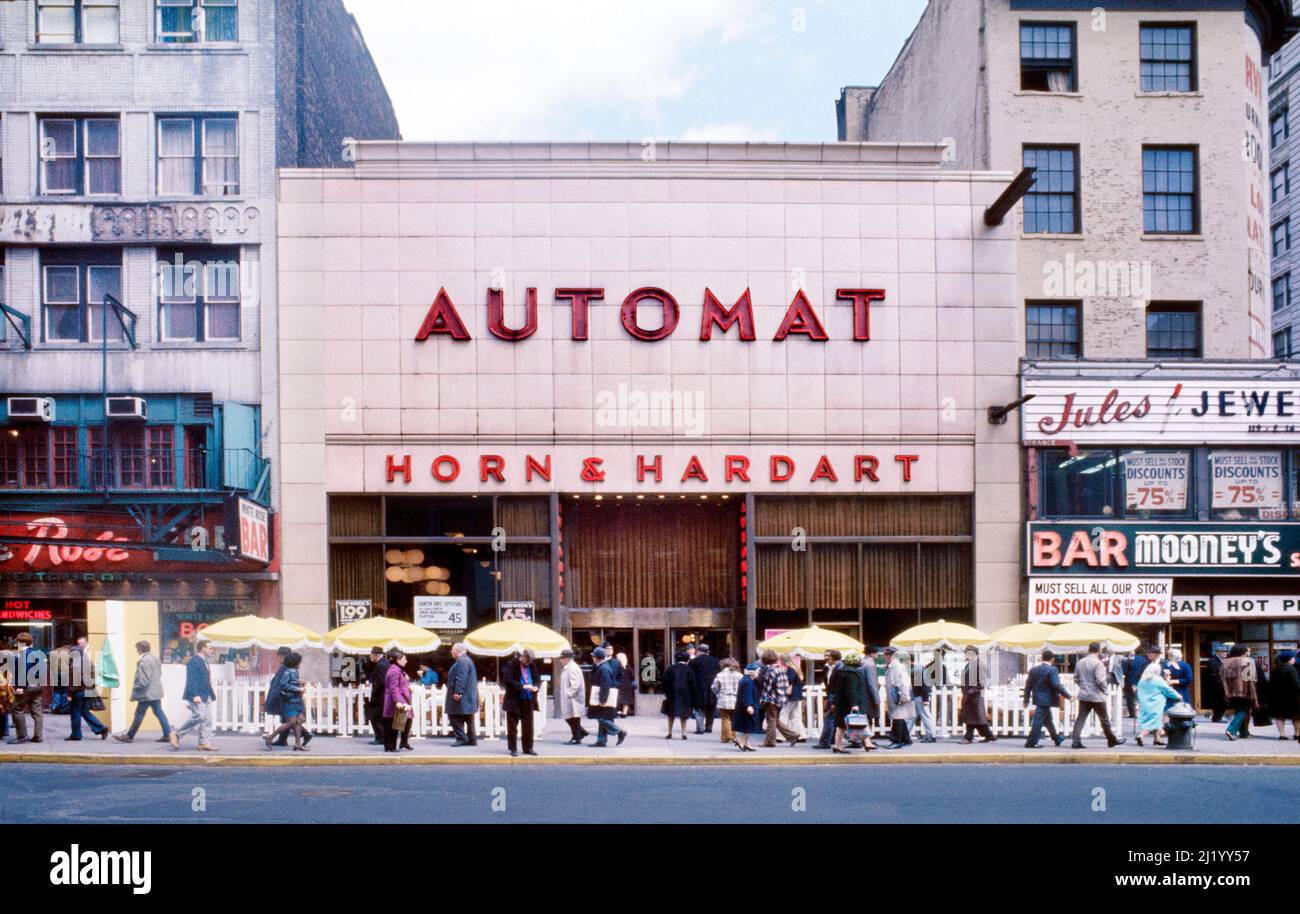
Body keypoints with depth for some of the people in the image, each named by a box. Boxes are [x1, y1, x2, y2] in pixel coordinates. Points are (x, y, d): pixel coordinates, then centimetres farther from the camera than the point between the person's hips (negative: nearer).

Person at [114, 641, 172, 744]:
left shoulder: (143, 662, -19)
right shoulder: (155, 659, 12)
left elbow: (143, 680, -22)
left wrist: (135, 688, -8)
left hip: (147, 694, -9)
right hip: (156, 692, 9)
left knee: (139, 715, 1)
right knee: (159, 713, 9)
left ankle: (129, 736, 11)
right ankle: (167, 735, 6)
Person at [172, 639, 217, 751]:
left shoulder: (204, 661, 18)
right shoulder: (193, 661, -12)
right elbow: (191, 680, -19)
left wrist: (212, 695, 18)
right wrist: (195, 695, -25)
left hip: (206, 696, 10)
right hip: (197, 696, -10)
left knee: (207, 719, 5)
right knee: (198, 717, -14)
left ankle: (204, 743, 6)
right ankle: (176, 734, 0)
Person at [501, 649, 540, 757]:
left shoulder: (532, 666, 10)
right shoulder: (510, 665, -8)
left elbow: (537, 679, 14)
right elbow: (508, 680, -18)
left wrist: (536, 687, -9)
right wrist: (523, 686, -26)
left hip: (528, 700, 5)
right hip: (514, 701, -5)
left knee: (528, 726, 8)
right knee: (512, 726, 2)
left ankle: (528, 748, 16)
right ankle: (513, 749, 10)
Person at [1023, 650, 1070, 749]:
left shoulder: (1034, 670, 7)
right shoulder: (1052, 670, -15)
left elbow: (1028, 686, 9)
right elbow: (1056, 685, -22)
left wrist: (1026, 699, 17)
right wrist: (1068, 696, -16)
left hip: (1037, 699, 8)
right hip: (1046, 699, -8)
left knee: (1048, 719, 22)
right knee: (1038, 721, -4)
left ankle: (1056, 738, 38)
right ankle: (1031, 743, -3)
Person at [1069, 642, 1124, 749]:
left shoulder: (1079, 663, 7)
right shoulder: (1098, 663, -15)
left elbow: (1076, 679, 12)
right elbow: (1100, 680, -21)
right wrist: (1106, 689, -4)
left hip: (1083, 695, 5)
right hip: (1097, 696, -5)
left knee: (1080, 719, 4)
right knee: (1104, 719, 9)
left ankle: (1075, 742, -3)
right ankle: (1112, 741, 21)